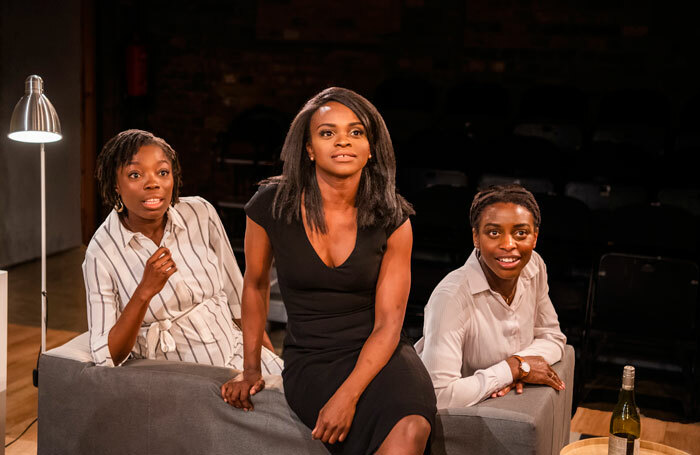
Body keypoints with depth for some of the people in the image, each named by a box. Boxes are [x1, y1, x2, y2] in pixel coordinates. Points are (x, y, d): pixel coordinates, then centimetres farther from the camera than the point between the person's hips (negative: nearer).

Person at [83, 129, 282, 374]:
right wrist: (144, 292, -24)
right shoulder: (101, 253, -9)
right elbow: (106, 357, -11)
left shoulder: (200, 214, -1)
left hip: (235, 353, 3)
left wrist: (270, 355, 10)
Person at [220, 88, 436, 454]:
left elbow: (388, 324, -6)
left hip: (378, 355, 2)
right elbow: (256, 284, 13)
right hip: (310, 362, -1)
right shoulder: (272, 206, -5)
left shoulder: (392, 220, -3)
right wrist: (250, 367, 16)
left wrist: (347, 396, -20)